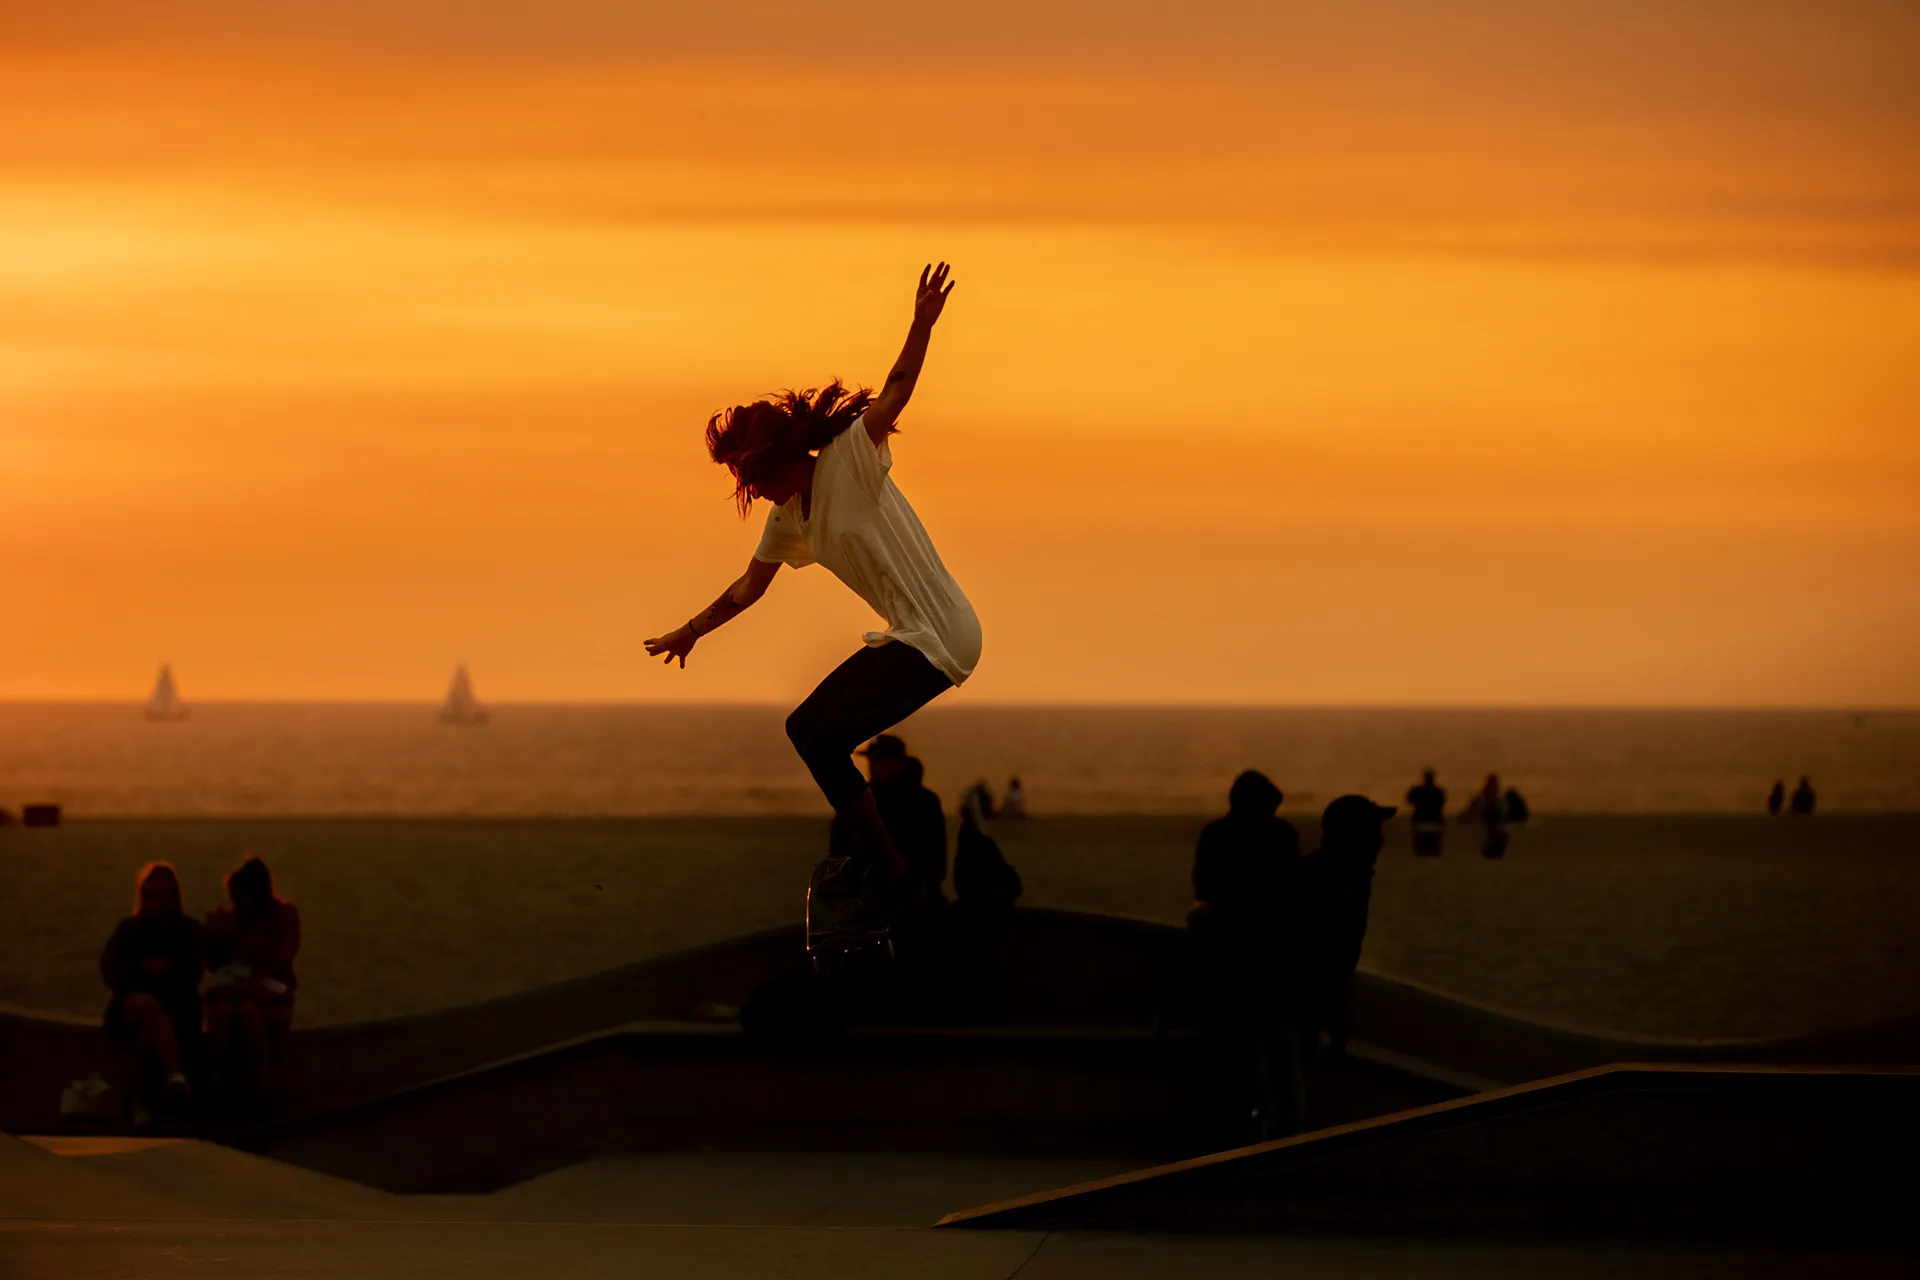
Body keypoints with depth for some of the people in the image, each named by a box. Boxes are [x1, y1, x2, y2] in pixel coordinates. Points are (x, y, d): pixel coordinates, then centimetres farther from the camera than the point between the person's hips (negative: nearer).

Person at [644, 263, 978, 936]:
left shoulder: (850, 462, -11)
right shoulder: (787, 517, 12)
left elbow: (894, 394, -24)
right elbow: (749, 587, 26)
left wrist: (922, 326, -38)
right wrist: (690, 633, 36)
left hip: (939, 639, -9)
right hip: (906, 639, 9)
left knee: (821, 739, -15)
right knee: (806, 728, 16)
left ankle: (884, 870, -7)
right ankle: (867, 848, 29)